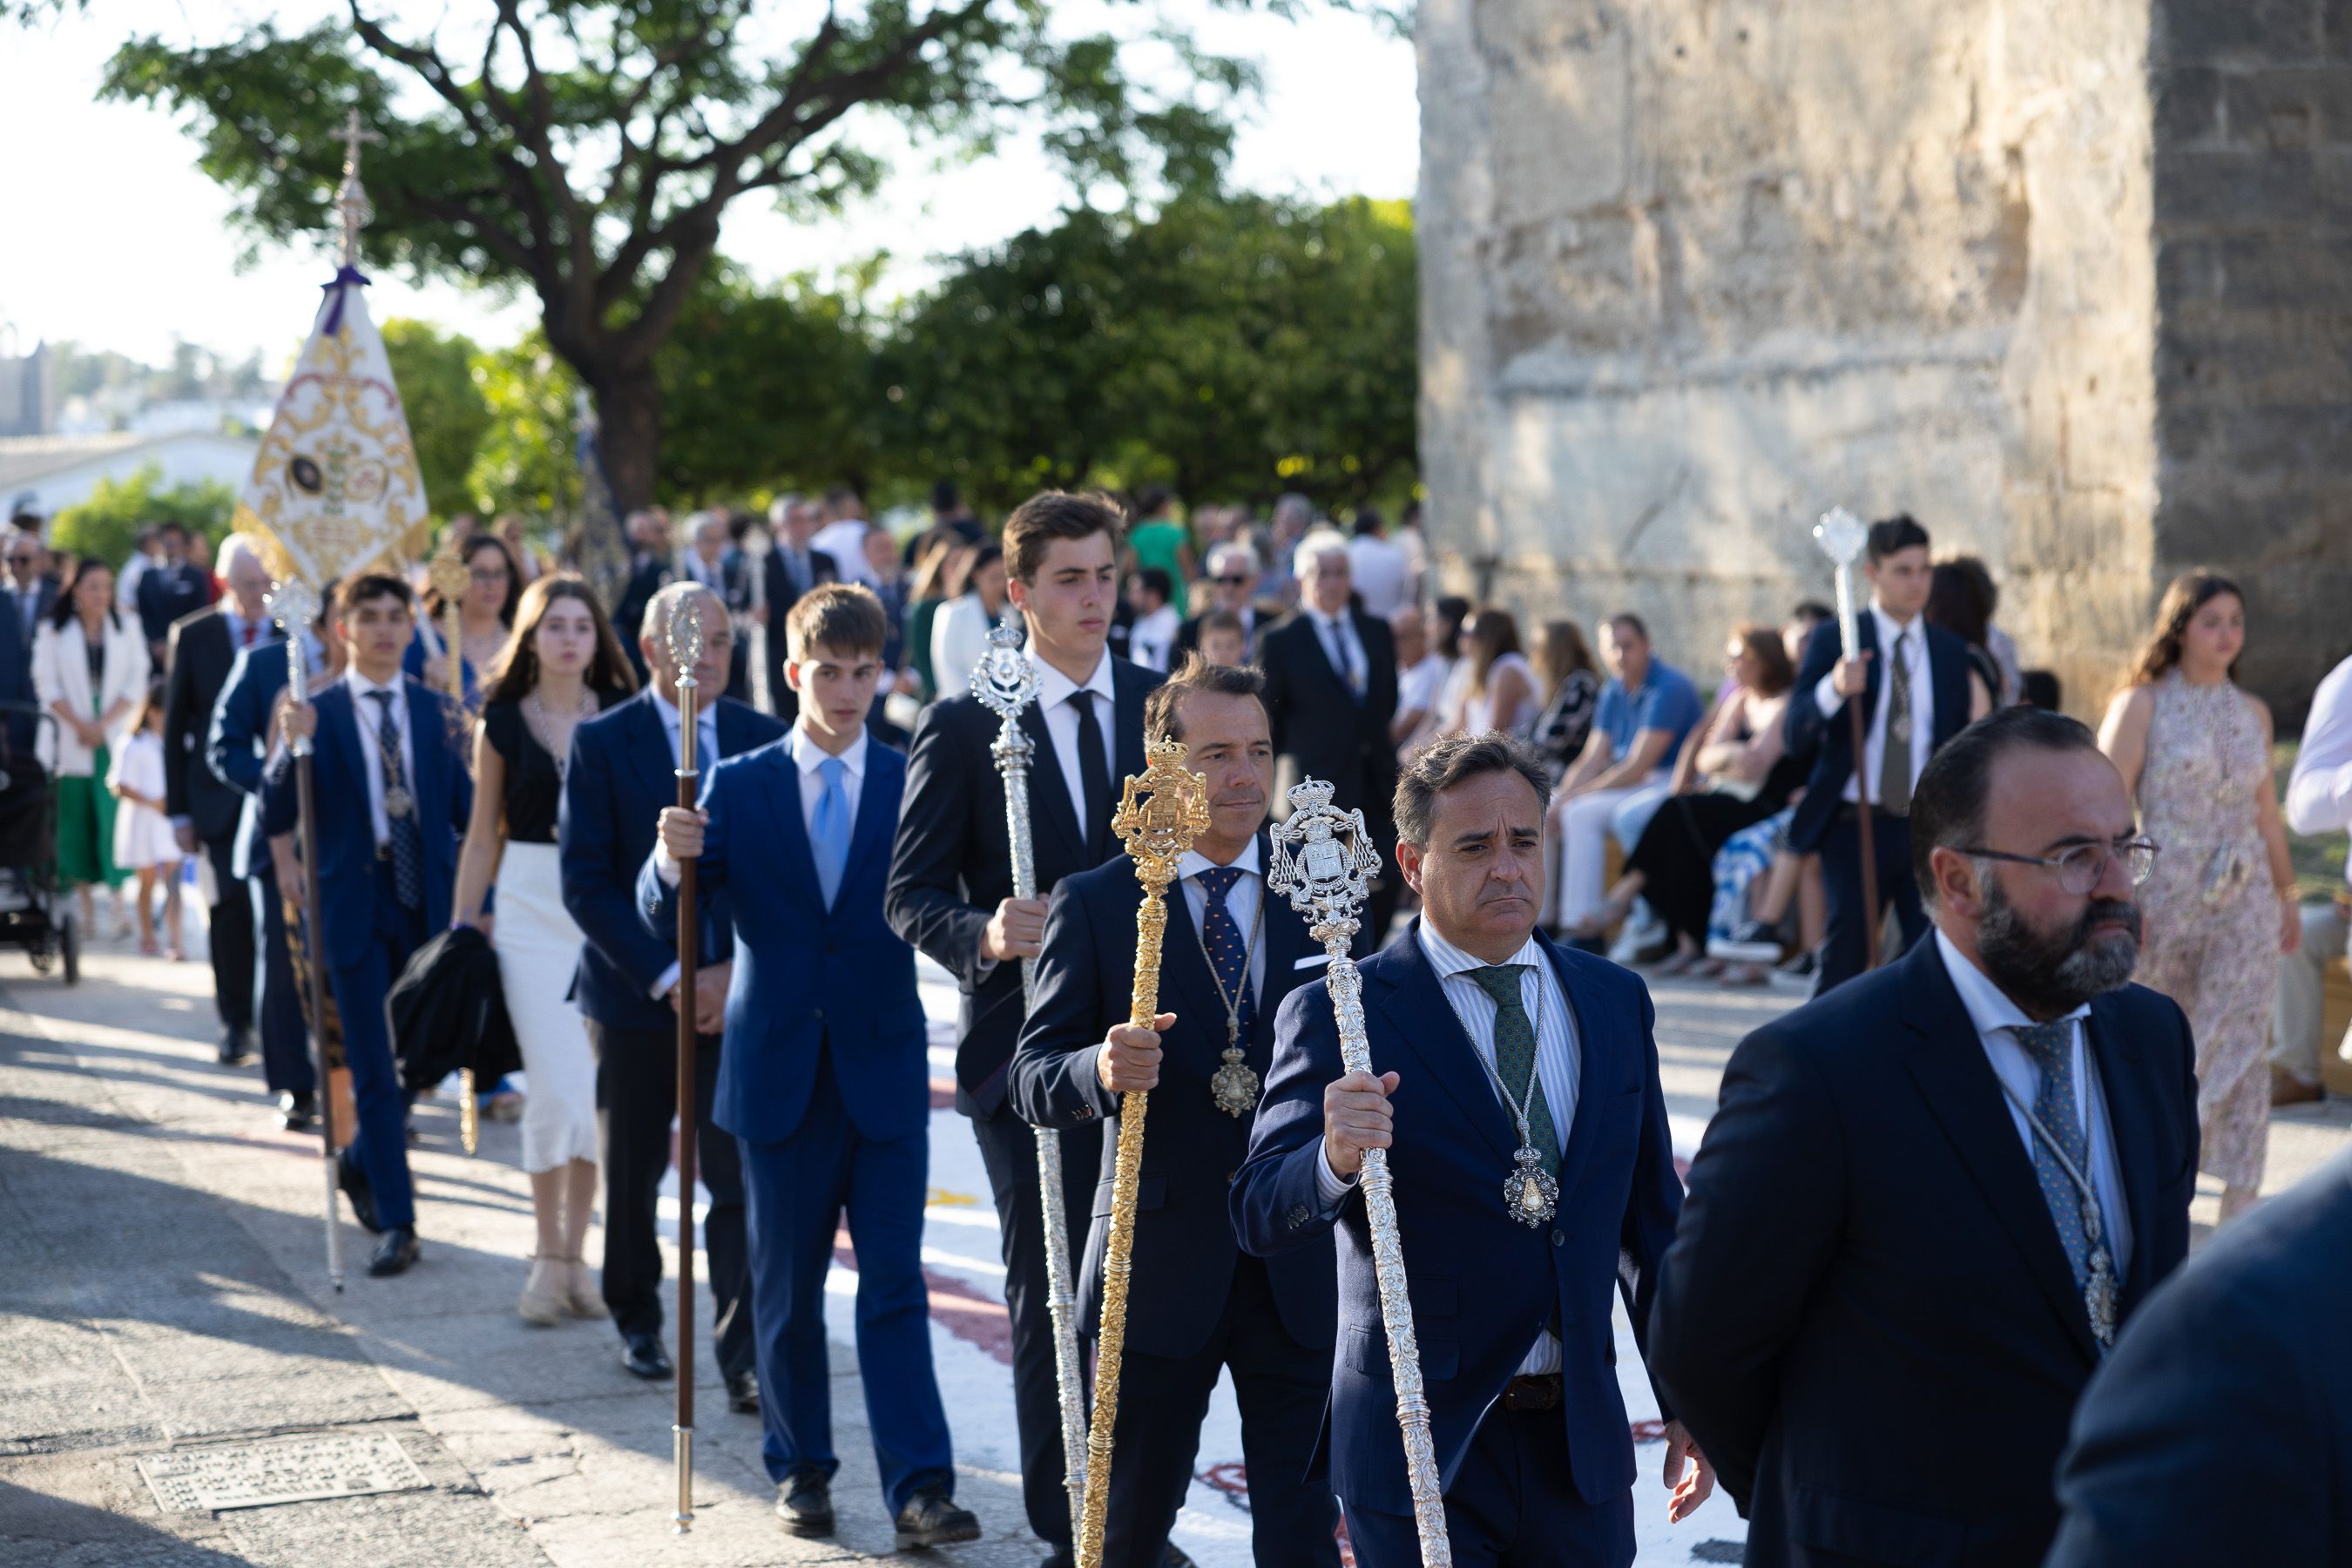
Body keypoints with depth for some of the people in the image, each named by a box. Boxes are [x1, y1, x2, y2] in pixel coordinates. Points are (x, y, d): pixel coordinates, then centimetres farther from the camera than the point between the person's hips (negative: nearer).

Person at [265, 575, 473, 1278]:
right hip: (355, 910, -3)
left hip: (426, 904, 3)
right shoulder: (316, 713, -3)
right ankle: (396, 1224, 0)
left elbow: (464, 808, 6)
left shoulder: (437, 711, 6)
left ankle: (360, 1163, 39)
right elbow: (276, 819, -10)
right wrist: (293, 746, -24)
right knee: (374, 1071, -3)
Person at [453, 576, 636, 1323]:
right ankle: (548, 1256, 7)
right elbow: (484, 834, 9)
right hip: (532, 906, -1)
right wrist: (463, 924, 7)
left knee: (599, 1091, 3)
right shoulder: (502, 725, 3)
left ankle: (573, 1255, 16)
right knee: (558, 1091, -8)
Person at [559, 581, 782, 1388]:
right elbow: (585, 881, -7)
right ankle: (636, 1318, 32)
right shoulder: (602, 742, -3)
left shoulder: (764, 739, 4)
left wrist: (739, 971, -9)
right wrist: (668, 977, -14)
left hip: (738, 991, 1)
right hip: (635, 991, -1)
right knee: (633, 1171, 12)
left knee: (742, 1179, -7)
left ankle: (742, 1352, -2)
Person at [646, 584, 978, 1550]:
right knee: (787, 1288, 10)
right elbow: (665, 920, -4)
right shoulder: (738, 788, 2)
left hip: (885, 1071, -1)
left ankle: (919, 1489, -4)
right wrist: (673, 862, -26)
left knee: (895, 1284, -3)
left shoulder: (913, 786, 2)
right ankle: (800, 1469, 23)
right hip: (779, 1073, 1)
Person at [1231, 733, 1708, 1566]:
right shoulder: (1339, 1017, -7)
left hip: (1581, 1442, 4)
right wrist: (1334, 1159, -37)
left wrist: (1685, 1403, 14)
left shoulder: (1614, 1001, 8)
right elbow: (1261, 1218, -16)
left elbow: (1651, 1219, 14)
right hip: (1418, 1451, -4)